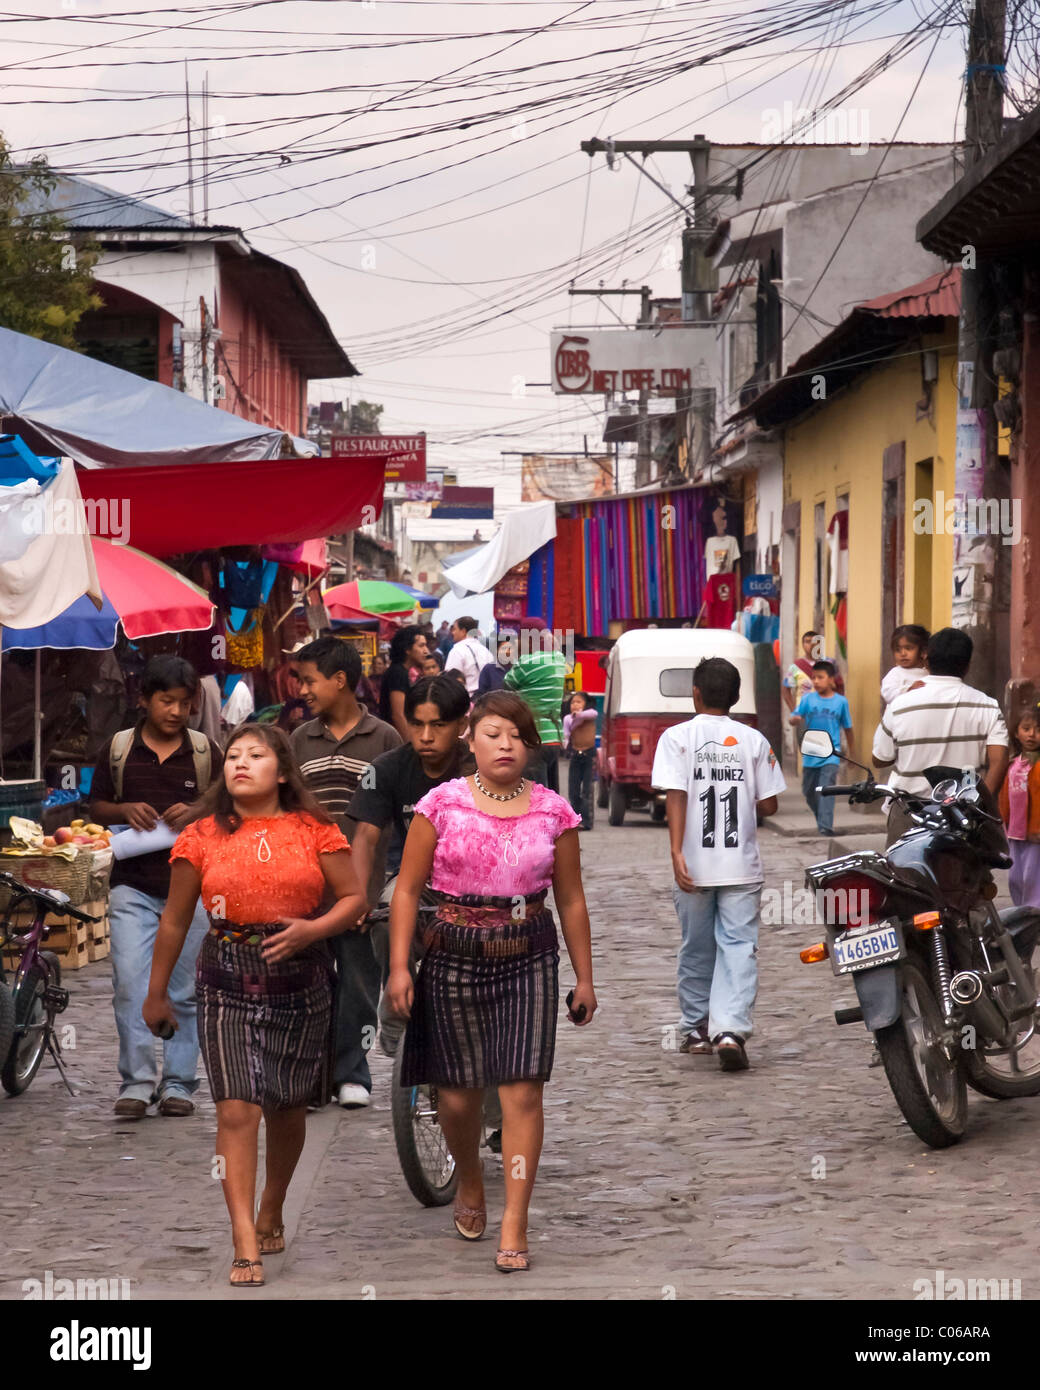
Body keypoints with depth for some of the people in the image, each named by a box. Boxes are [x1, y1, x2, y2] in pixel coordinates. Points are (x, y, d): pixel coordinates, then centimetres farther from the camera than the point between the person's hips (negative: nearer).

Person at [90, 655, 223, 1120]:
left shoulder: (206, 751, 6)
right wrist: (124, 811, -10)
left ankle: (177, 1083, 12)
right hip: (133, 885, 0)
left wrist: (196, 813, -12)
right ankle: (136, 1082, -6)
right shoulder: (118, 749, 6)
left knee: (184, 990, 4)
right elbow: (96, 808, 11)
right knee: (130, 982, -11)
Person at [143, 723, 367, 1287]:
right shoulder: (203, 837, 3)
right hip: (228, 980, -1)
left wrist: (312, 929, -15)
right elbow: (175, 920, 10)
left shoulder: (313, 831, 2)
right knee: (237, 1110, -11)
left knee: (287, 1108, 12)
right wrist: (157, 993, 13)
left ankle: (271, 1212, 36)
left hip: (300, 977, 1)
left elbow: (354, 898, 4)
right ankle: (246, 1245, -12)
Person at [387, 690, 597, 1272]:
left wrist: (584, 978, 10)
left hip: (530, 960, 0)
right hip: (454, 957, 0)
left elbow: (571, 900, 9)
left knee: (523, 1093, -7)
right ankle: (470, 1186, 37)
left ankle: (515, 1228, -2)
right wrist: (399, 966, -7)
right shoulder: (442, 804, -1)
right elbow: (408, 891, 0)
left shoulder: (553, 811, 3)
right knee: (458, 1094, 6)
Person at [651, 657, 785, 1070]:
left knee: (697, 949, 14)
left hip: (694, 865, 0)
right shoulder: (754, 741, 2)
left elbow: (676, 797, -12)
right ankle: (730, 1029, -19)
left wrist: (677, 852, -16)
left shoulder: (677, 737, -2)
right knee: (739, 947, -2)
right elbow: (768, 805, 2)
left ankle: (697, 1029, 24)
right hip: (741, 865, 0)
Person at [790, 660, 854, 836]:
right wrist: (796, 719, -28)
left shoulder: (841, 701, 1)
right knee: (808, 792, 13)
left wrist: (851, 754, 16)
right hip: (810, 754, 3)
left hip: (831, 754, -3)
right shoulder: (808, 699, 2)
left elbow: (848, 729, 10)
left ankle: (826, 827, -22)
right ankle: (821, 819, 35)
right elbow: (794, 718, -3)